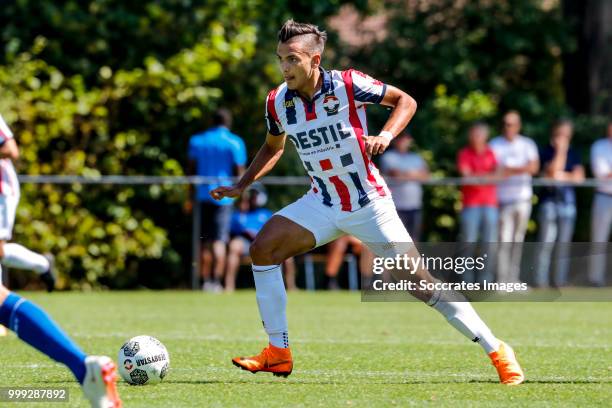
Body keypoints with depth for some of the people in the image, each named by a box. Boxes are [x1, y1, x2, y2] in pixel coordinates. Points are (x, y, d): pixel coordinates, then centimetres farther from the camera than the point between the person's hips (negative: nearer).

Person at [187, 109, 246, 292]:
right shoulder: (235, 143, -2)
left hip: (203, 195, 3)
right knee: (220, 240, -5)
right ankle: (216, 282, -13)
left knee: (205, 241, 10)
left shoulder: (196, 140, 9)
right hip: (224, 195, -3)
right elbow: (240, 173, -4)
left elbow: (191, 169, 11)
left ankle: (206, 281, 7)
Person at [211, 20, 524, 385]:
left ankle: (497, 352, 1)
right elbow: (274, 147, 14)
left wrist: (386, 135, -24)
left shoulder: (348, 84, -19)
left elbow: (405, 100, -7)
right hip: (323, 202, 5)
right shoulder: (278, 102, -6)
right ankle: (279, 354, -5)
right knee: (262, 249, -14)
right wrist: (241, 186, 2)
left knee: (420, 282, -9)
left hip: (370, 203, -4)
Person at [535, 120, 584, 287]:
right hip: (549, 199, -4)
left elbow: (579, 176, 4)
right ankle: (541, 281, -5)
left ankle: (561, 281, 8)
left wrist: (561, 176, -7)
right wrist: (560, 150, -9)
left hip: (568, 199, 4)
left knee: (564, 243, 4)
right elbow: (554, 171, -14)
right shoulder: (546, 151, 1)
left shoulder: (573, 153, 14)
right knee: (546, 242, -7)